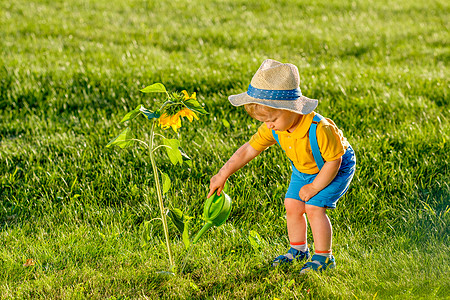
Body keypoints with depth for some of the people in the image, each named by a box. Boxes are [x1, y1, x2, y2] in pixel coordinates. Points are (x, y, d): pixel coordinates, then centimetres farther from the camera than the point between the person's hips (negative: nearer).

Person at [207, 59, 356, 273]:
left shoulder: (319, 129, -41)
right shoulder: (273, 129, -20)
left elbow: (333, 161, -29)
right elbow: (249, 150, -12)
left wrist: (314, 187, -21)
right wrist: (223, 175, -12)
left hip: (336, 169, -7)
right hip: (302, 171, 7)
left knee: (314, 208, -16)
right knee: (292, 206, 3)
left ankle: (323, 257, -1)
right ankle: (298, 250, 25)